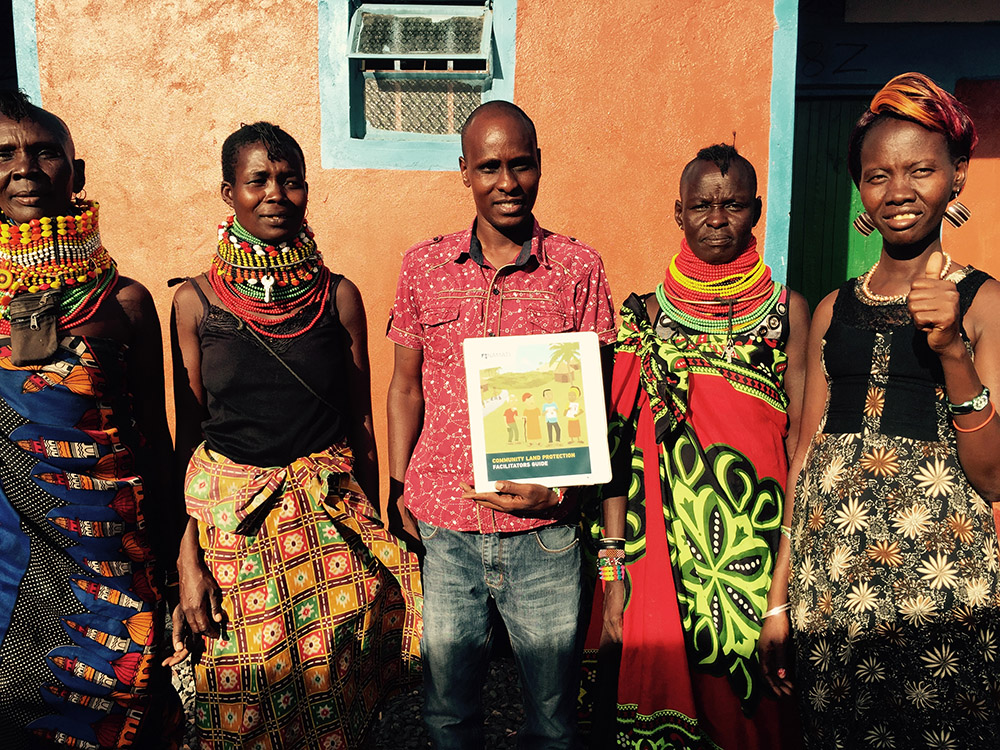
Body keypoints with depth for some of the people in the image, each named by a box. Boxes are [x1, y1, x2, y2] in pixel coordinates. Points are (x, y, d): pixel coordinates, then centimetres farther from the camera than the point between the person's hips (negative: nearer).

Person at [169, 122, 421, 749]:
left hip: (330, 514, 1)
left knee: (336, 689, 10)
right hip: (228, 519, 0)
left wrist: (371, 534, 6)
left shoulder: (339, 296, 0)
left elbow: (361, 425, 5)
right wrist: (188, 557, -5)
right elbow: (189, 433, 0)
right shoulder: (198, 300, -2)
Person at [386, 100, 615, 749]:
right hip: (443, 526, 1)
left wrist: (560, 489, -12)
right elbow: (406, 388, 9)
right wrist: (398, 491, 4)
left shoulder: (578, 268, -1)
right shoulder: (424, 266, 4)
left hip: (545, 531, -1)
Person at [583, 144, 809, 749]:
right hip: (663, 546, 0)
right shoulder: (648, 314, 2)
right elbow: (621, 443, -1)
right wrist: (614, 567, -5)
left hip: (757, 542, 0)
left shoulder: (788, 310, 3)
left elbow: (803, 440, 2)